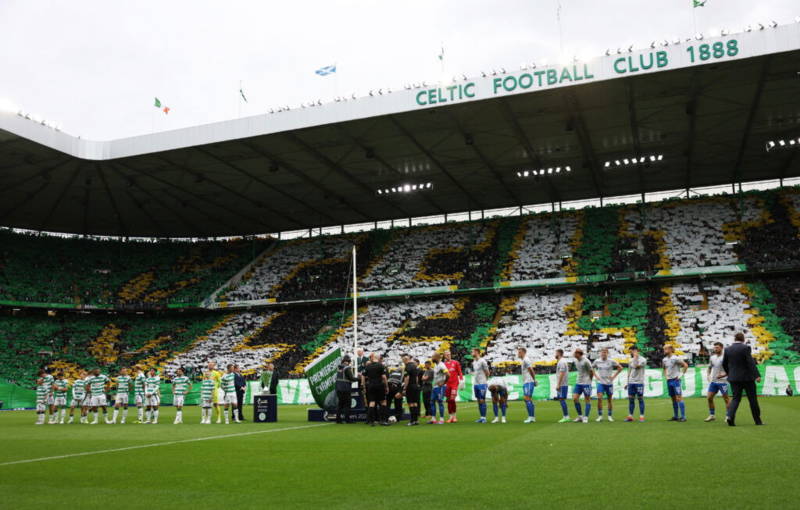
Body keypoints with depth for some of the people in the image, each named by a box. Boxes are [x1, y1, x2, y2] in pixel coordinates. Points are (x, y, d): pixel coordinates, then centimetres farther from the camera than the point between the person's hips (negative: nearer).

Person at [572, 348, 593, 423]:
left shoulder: (586, 361, -17)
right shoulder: (576, 361, 7)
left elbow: (591, 372, -9)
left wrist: (588, 381, 2)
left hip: (586, 383, -7)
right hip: (578, 383, 7)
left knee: (587, 399, 1)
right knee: (575, 398, 1)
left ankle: (585, 417, 7)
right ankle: (580, 416, 12)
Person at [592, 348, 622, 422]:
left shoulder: (611, 361, -6)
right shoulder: (597, 361, 0)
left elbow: (620, 368, 3)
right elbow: (592, 368, 18)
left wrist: (614, 376, -2)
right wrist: (595, 376, 5)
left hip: (609, 383, 0)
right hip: (600, 383, 1)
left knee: (610, 399, 6)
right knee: (599, 398, -13)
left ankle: (610, 416, 19)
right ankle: (600, 416, -4)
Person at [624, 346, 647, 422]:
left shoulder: (643, 360, -7)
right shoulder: (631, 360, 14)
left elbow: (636, 366, -25)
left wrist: (635, 357, -17)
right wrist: (627, 383, 18)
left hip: (639, 382, -6)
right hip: (631, 382, 6)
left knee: (640, 399, -1)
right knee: (631, 399, 5)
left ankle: (642, 416, 4)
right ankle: (630, 416, 9)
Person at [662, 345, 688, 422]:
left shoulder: (675, 358, -11)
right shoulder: (664, 360, 11)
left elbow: (686, 365, -12)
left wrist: (681, 374, -12)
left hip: (675, 380, -7)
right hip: (669, 381, 7)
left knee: (679, 398, -10)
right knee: (673, 399, 11)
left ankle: (683, 416, -9)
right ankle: (675, 416, 16)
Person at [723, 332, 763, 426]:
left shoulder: (728, 349, 5)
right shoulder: (745, 348, -9)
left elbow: (724, 364, 11)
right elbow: (751, 362, -17)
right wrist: (757, 375, -20)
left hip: (733, 378, 3)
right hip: (747, 377, -3)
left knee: (736, 398, 5)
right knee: (752, 399, 8)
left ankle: (730, 416, -16)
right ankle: (757, 420, 17)